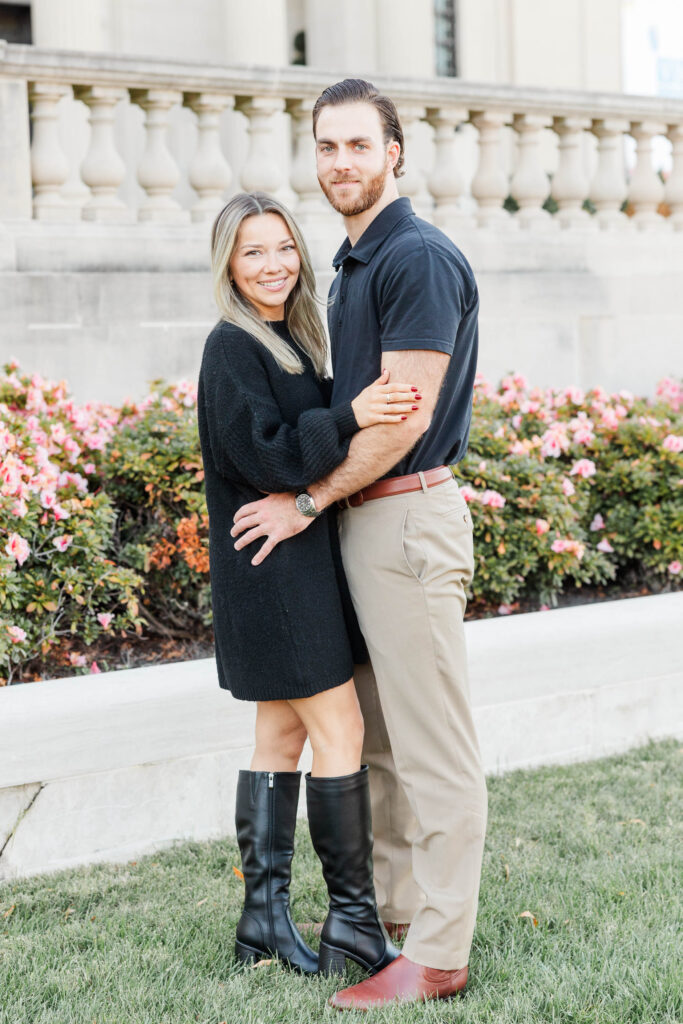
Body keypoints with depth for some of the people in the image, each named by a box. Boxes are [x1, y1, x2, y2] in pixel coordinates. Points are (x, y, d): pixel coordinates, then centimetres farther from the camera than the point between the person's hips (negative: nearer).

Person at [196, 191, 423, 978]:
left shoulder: (292, 339, 15)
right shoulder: (232, 347, -12)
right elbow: (262, 454, -20)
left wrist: (370, 411, 2)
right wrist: (350, 418, -27)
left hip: (304, 563, 9)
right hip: (273, 565, -9)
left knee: (282, 736, 10)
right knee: (339, 731, -5)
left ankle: (264, 913, 17)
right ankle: (353, 916, 4)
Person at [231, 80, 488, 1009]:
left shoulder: (420, 258, -15)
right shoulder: (353, 264, 16)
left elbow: (404, 419, -19)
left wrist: (307, 503, -13)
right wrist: (320, 500, 14)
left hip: (408, 519, -10)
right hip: (364, 518, 10)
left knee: (433, 747, -4)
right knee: (379, 734, 17)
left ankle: (437, 956, 2)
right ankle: (390, 905, 29)